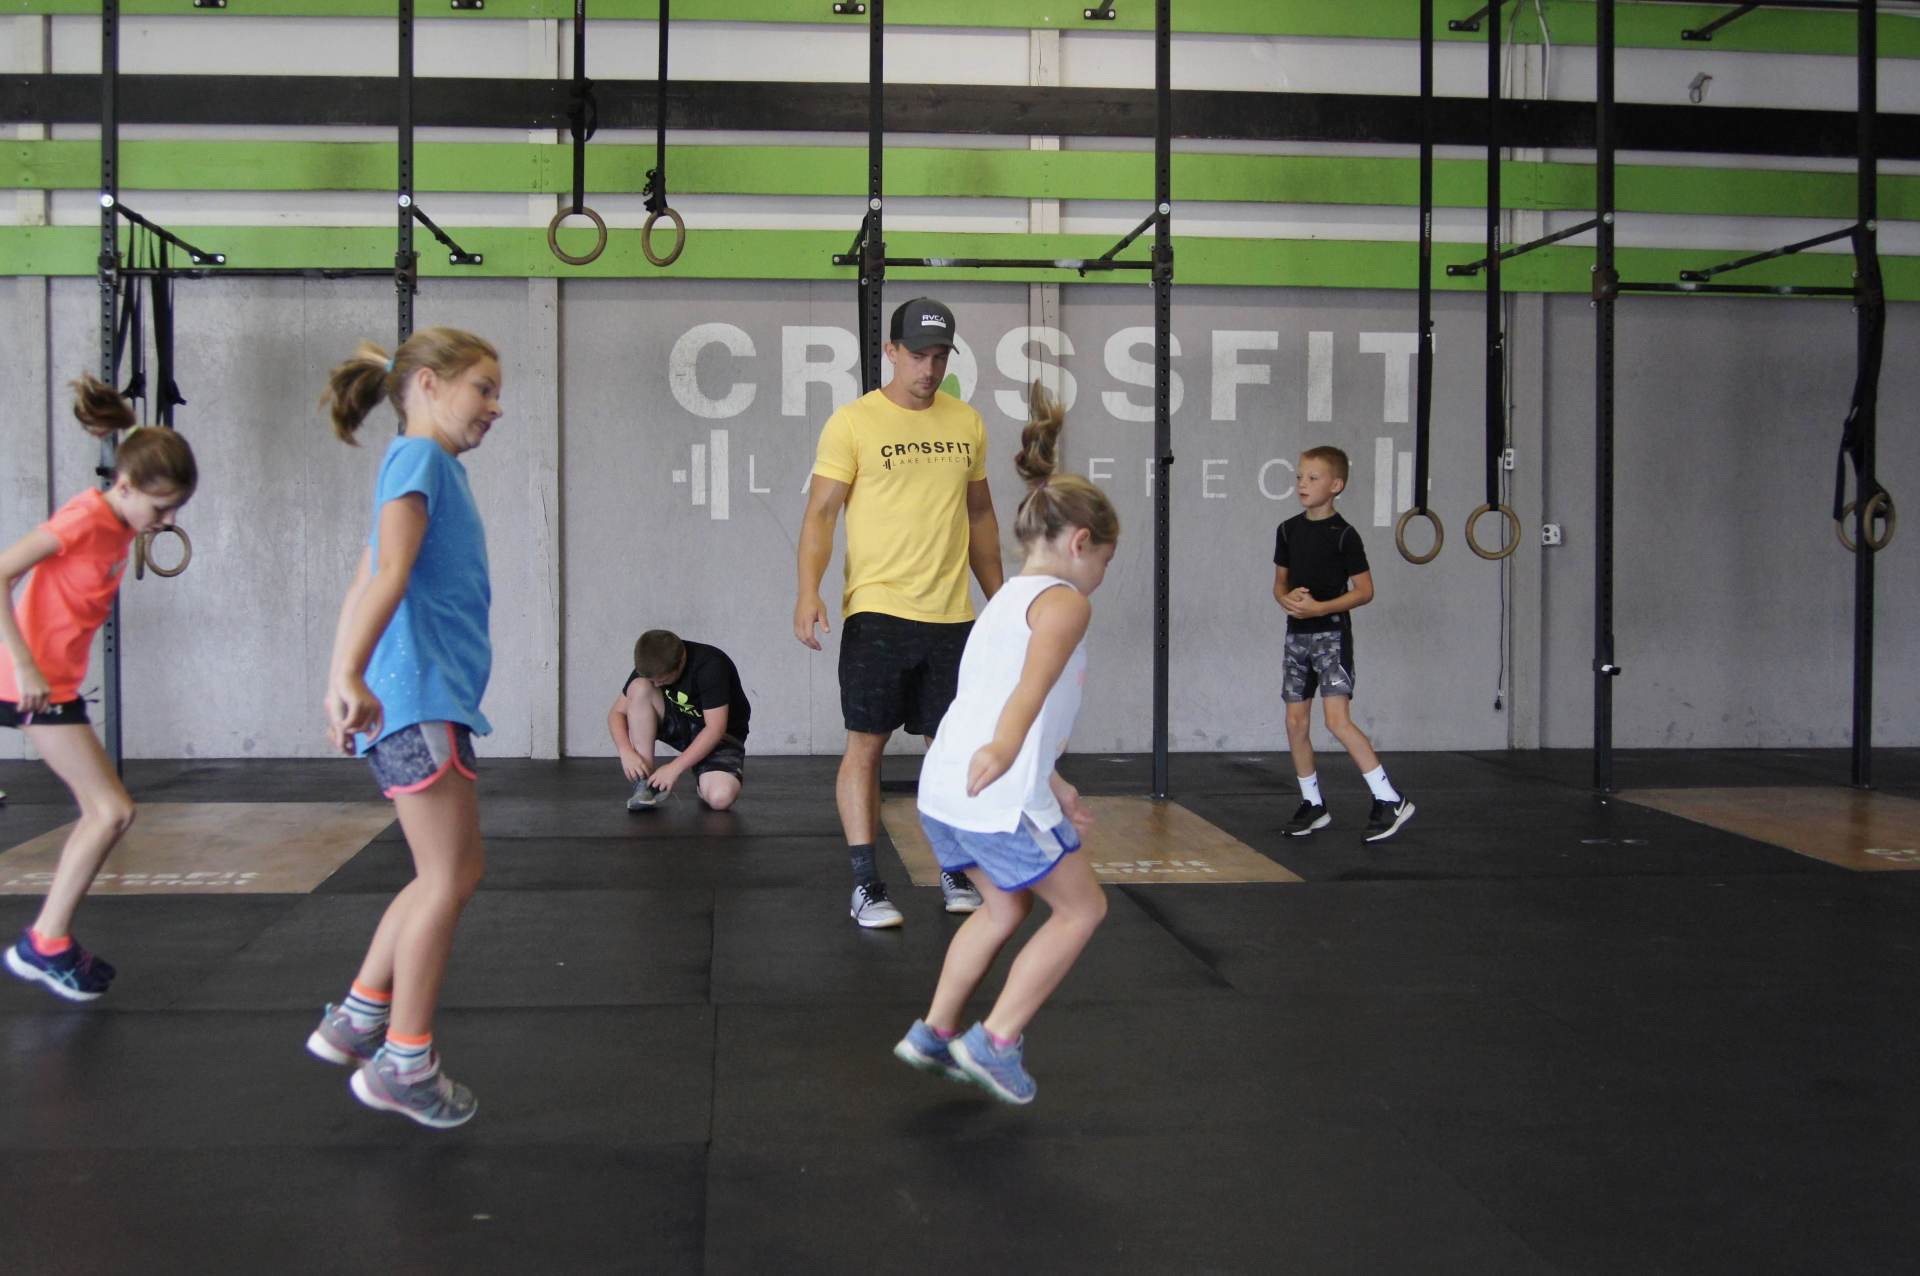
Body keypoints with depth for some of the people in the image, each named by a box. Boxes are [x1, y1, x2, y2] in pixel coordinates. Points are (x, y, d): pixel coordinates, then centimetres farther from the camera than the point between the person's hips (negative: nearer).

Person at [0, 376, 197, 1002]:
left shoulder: (121, 526, 8)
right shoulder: (86, 519, -17)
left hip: (59, 680, 9)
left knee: (100, 812, 11)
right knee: (113, 810, -10)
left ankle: (53, 943, 18)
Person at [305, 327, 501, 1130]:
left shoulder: (429, 465, 20)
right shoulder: (419, 456, -8)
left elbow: (366, 586, 22)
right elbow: (390, 573, -22)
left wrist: (345, 684, 23)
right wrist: (351, 678, -32)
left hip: (430, 695, 10)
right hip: (415, 698, -10)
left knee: (453, 872, 14)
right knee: (449, 877, -4)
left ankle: (359, 1019, 22)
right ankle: (404, 1064, 5)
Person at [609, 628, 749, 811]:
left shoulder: (710, 666, -29)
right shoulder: (651, 667, -13)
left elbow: (716, 728, -31)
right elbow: (617, 713, -7)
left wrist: (674, 768, -32)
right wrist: (626, 752, -26)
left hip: (721, 735, -5)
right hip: (680, 725, 5)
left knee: (720, 798, -34)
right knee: (639, 688, -24)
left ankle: (703, 775, 5)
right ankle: (645, 781, -17)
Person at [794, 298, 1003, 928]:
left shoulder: (967, 423, 10)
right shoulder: (853, 422, -4)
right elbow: (821, 511, -7)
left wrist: (998, 594, 19)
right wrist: (809, 590, -20)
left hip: (951, 613, 4)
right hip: (878, 610, -4)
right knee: (866, 742, -2)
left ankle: (955, 871, 23)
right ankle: (865, 883, 4)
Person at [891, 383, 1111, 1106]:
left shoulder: (1006, 600, 24)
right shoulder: (1063, 601, -5)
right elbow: (1035, 682, -26)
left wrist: (1050, 786, 39)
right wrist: (1005, 747, -43)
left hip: (943, 789, 9)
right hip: (999, 800, -9)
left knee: (1004, 909, 27)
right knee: (1081, 908, 9)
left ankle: (934, 1033, 29)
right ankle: (995, 1041, 8)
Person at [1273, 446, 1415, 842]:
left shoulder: (1343, 534, -10)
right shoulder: (1288, 530, 8)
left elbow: (1365, 591, -9)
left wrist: (1320, 607, -21)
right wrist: (1287, 598, -8)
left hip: (1331, 633, -7)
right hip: (1297, 634, 7)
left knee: (1337, 719, -17)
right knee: (1296, 721, 7)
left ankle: (1389, 800, -12)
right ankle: (1313, 804, 19)